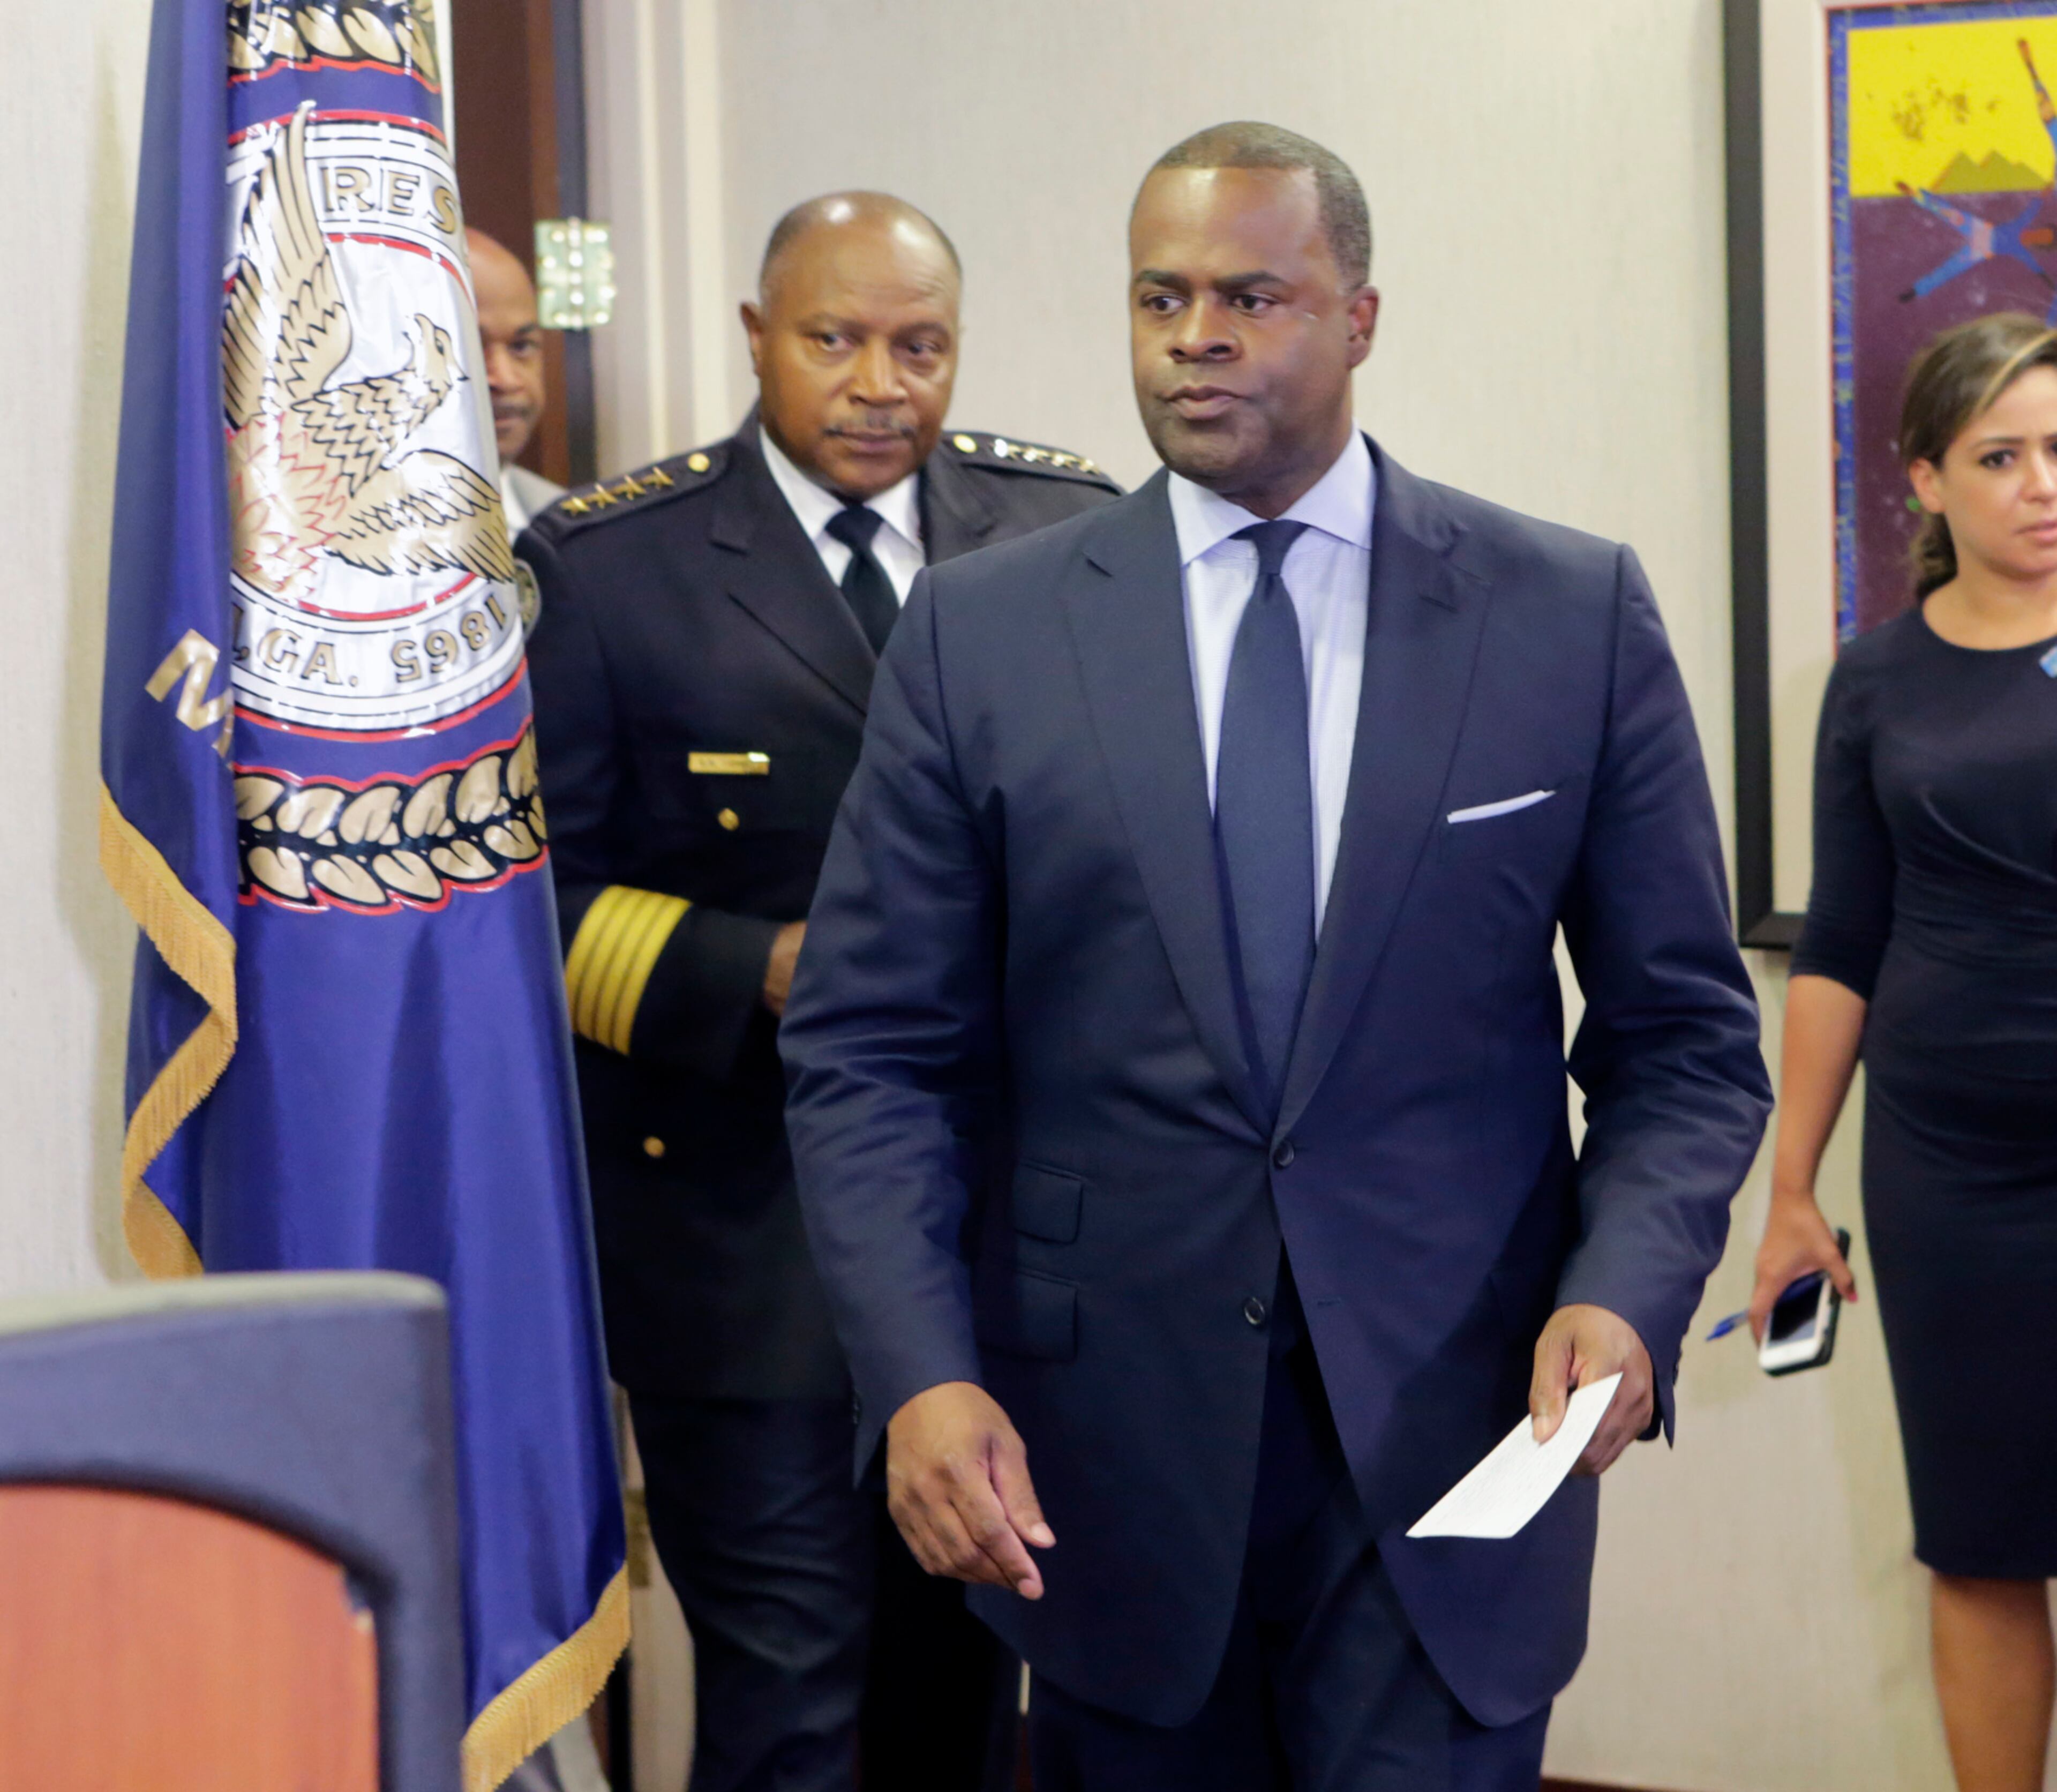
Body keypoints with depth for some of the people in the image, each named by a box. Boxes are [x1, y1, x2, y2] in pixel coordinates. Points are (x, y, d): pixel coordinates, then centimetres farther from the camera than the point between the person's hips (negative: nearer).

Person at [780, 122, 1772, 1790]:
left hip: (1450, 1431, -1)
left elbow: (1685, 1034, 4)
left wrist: (1628, 1289, -13)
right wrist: (921, 1375, -13)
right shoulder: (980, 630, 1)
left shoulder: (1575, 617, 0)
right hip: (1102, 1449, 1)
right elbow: (870, 1051, 1)